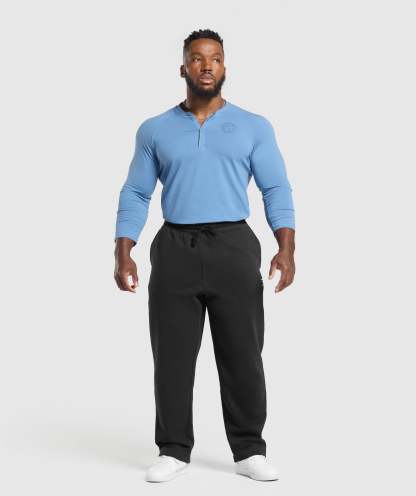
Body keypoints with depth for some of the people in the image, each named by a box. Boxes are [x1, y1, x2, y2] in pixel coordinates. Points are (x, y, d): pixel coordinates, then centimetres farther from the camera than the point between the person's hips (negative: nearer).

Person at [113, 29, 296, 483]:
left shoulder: (254, 127, 5)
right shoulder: (154, 130, 9)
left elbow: (277, 190, 0)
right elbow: (135, 196, 8)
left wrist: (286, 248, -13)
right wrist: (123, 255, -4)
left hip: (234, 248, -1)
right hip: (175, 250, 1)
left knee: (242, 356, 2)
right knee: (172, 357, 4)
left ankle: (249, 451, 13)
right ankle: (174, 451, 15)